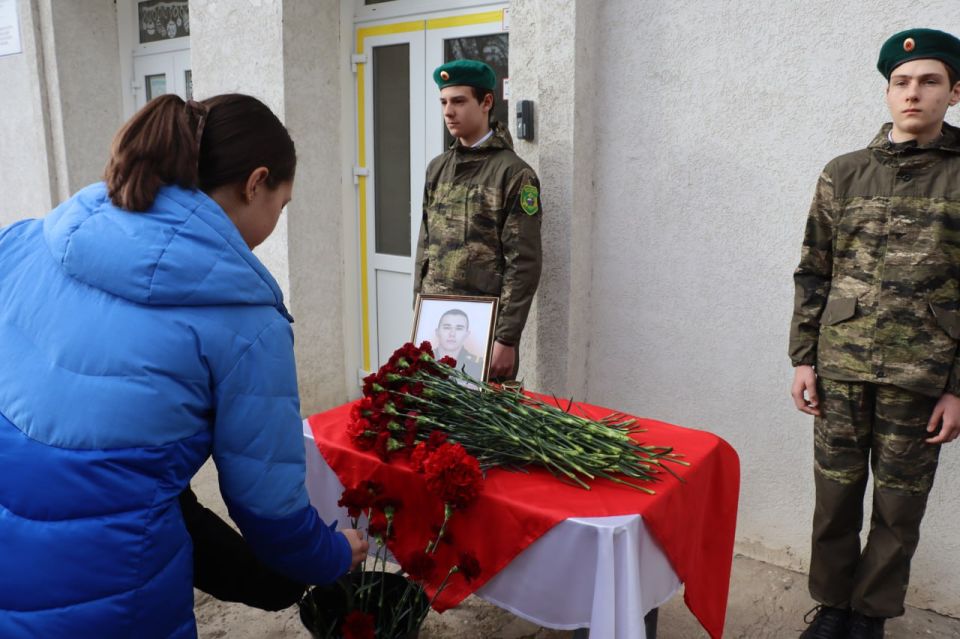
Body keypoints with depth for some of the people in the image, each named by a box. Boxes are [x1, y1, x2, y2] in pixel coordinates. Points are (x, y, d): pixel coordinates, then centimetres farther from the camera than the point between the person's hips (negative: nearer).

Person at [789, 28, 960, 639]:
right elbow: (813, 274, 7)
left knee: (899, 507, 11)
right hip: (840, 367, 2)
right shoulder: (843, 174, 5)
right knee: (835, 495, 11)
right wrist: (804, 358, 4)